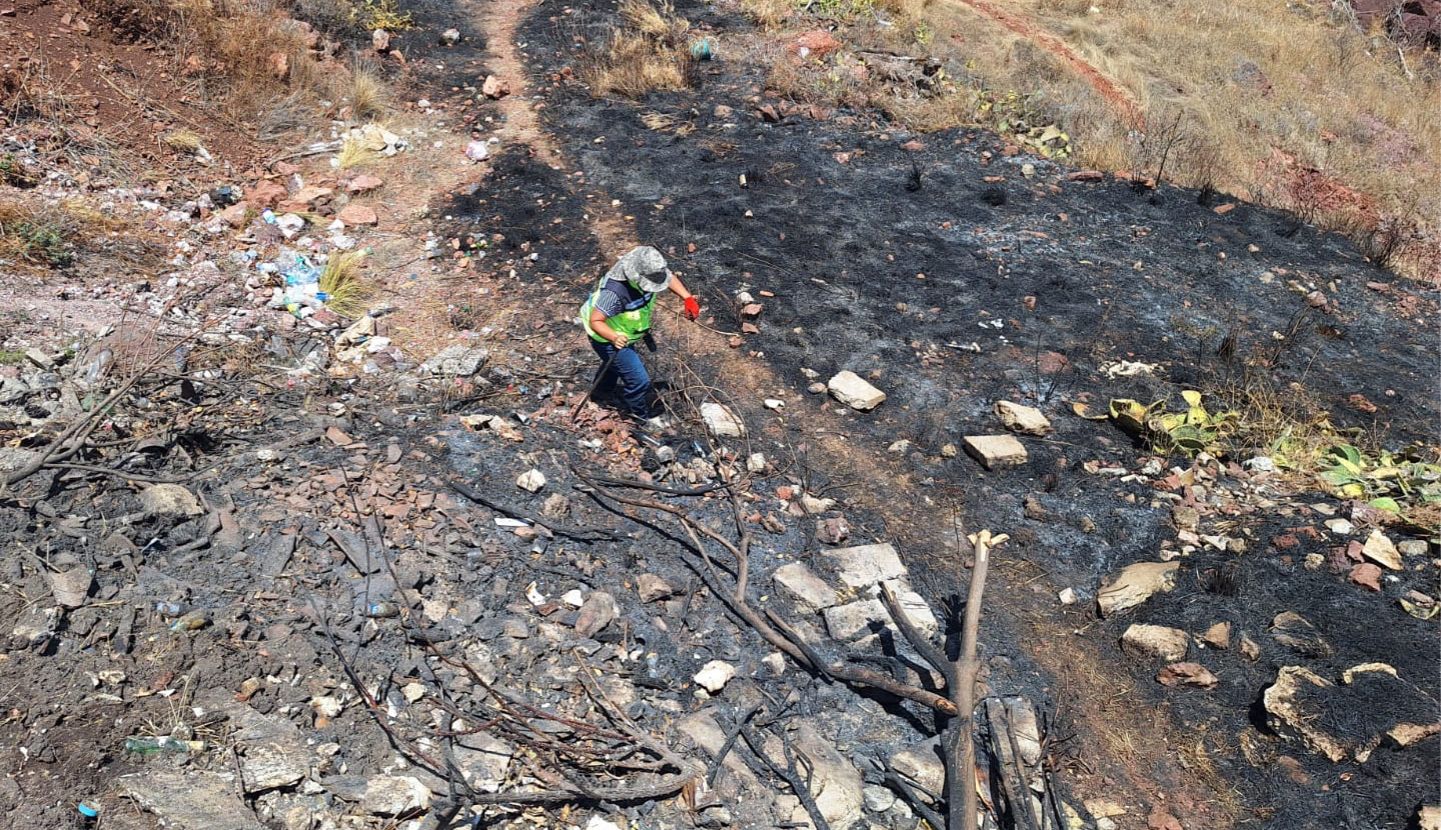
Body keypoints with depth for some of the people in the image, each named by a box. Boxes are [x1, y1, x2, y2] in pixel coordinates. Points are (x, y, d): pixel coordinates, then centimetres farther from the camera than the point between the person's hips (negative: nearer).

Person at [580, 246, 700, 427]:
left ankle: (603, 388, 66)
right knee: (638, 379, -2)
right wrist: (615, 338, -56)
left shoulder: (648, 272, -22)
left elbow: (670, 278, -2)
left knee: (618, 362, 35)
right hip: (607, 337, -8)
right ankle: (642, 415, 27)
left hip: (622, 333, 8)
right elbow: (596, 321, -39)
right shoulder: (615, 291, -44)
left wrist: (687, 298, -16)